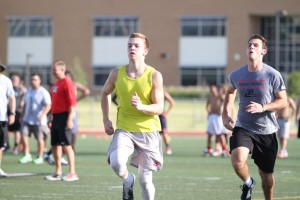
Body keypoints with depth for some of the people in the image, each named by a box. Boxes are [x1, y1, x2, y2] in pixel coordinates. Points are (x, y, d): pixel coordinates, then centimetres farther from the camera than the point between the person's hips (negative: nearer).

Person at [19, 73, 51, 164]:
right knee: (24, 135, -4)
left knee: (40, 139, 2)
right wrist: (23, 115, 18)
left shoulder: (43, 92, -10)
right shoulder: (29, 91, 12)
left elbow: (48, 105, -18)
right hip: (27, 119, 6)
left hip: (39, 121, -6)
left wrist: (42, 115, -32)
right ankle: (27, 155, 7)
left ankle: (40, 157, 15)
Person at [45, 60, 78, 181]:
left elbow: (72, 102, -16)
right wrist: (51, 118, 21)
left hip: (64, 116, -9)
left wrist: (70, 119, -21)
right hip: (56, 116, 9)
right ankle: (58, 172, 17)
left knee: (66, 145, -10)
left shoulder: (67, 83, -10)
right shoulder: (56, 84, 17)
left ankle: (72, 173, -7)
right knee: (55, 144, 9)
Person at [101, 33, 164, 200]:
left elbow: (159, 108, -9)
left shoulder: (154, 76, -8)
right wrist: (106, 120, 11)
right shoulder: (117, 74, -1)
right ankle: (128, 180, 6)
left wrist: (141, 106, -28)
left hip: (148, 131, -1)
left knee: (145, 179, 1)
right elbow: (105, 93, 19)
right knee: (116, 161, -27)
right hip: (124, 130, 1)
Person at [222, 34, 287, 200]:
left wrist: (263, 107, -22)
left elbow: (283, 102, -6)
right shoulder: (236, 75, 0)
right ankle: (248, 183, 6)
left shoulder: (273, 75, -9)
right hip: (243, 128, 1)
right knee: (238, 161, -26)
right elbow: (230, 92, 22)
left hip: (267, 132, -1)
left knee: (266, 174, 9)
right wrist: (225, 115, 11)